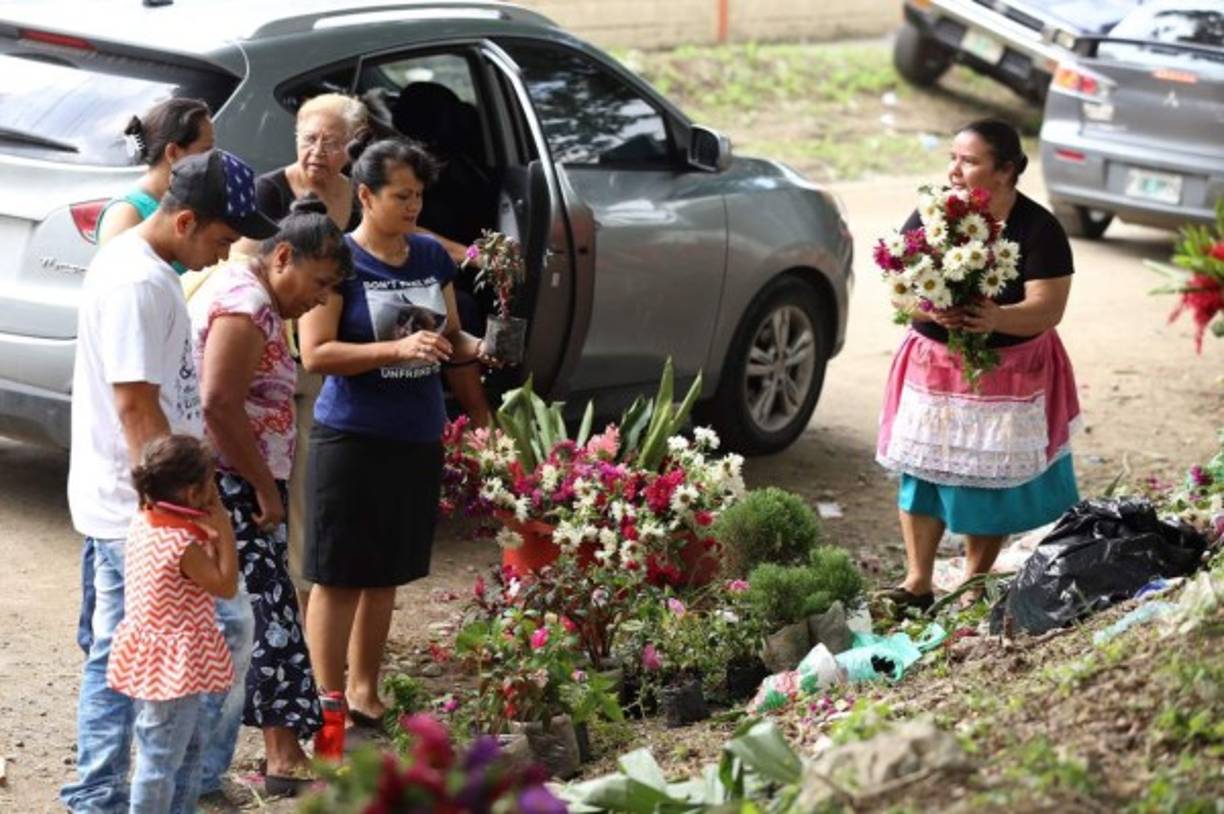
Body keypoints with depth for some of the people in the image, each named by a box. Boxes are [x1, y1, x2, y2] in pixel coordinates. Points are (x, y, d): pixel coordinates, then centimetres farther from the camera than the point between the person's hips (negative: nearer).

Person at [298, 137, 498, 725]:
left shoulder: (431, 256, 9)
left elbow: (450, 338, 18)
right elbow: (315, 353, -16)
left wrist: (478, 348, -4)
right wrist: (398, 349, -24)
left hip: (418, 439, 6)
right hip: (351, 439, -6)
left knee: (386, 573, 14)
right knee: (338, 577, 0)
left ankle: (364, 689, 27)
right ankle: (329, 700, 9)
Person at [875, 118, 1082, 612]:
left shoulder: (1038, 230, -11)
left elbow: (1048, 308, -17)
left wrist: (997, 318, -37)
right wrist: (927, 307, -27)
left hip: (1008, 373, -3)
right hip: (933, 364, 3)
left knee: (991, 477, 5)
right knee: (923, 467, 1)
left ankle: (974, 582, 21)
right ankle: (917, 582, 9)